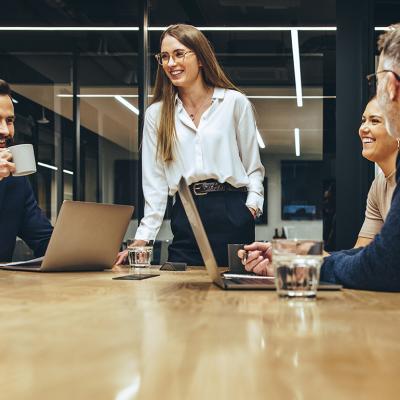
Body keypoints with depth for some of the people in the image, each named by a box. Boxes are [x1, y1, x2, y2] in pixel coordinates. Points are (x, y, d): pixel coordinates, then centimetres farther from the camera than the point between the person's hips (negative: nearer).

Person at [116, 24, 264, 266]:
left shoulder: (235, 102, 4)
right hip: (185, 218, 2)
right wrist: (142, 239, 1)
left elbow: (253, 167, 8)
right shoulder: (156, 114, 10)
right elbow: (155, 182, 8)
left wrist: (252, 207, -8)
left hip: (232, 213, -1)